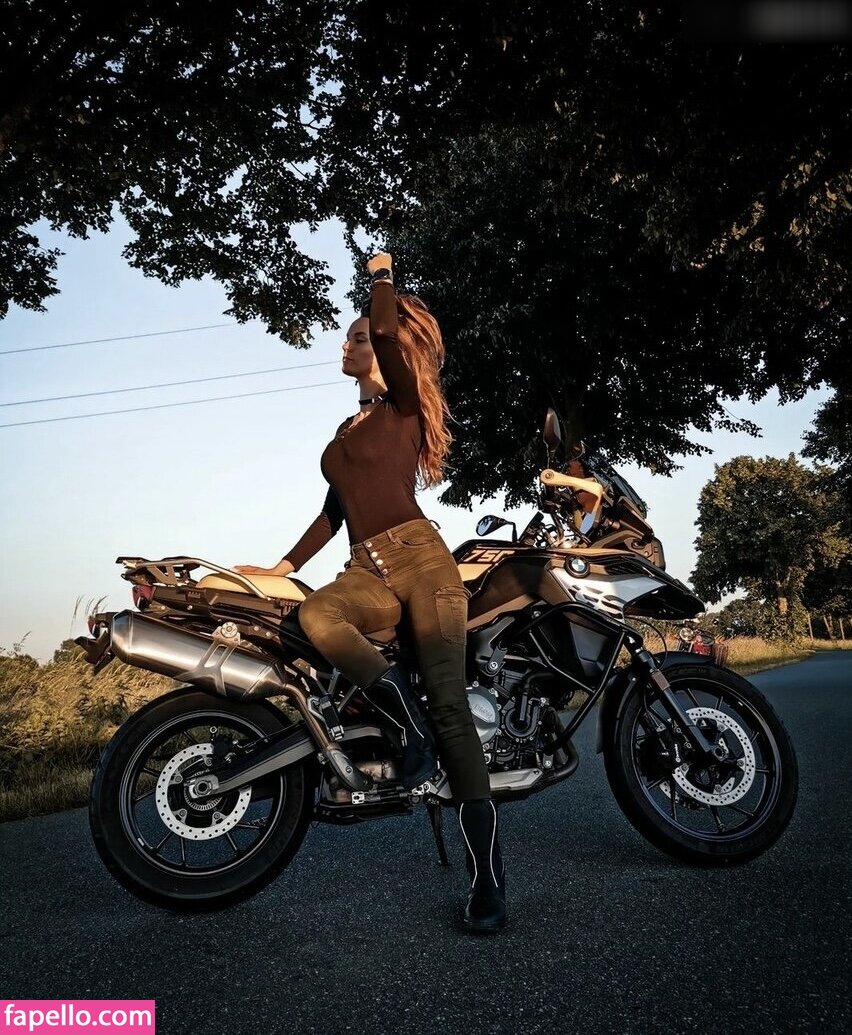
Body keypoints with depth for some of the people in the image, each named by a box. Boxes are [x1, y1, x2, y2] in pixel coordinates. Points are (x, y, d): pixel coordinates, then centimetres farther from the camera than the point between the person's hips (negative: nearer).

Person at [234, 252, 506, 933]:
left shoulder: (404, 406, 7)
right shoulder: (347, 430, 28)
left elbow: (387, 329, -10)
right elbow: (333, 512, 28)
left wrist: (382, 276, 9)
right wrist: (281, 566, 24)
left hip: (419, 557, -5)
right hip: (368, 570, 5)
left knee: (451, 708, -12)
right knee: (316, 616, -31)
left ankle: (488, 877, -7)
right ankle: (404, 718, -17)